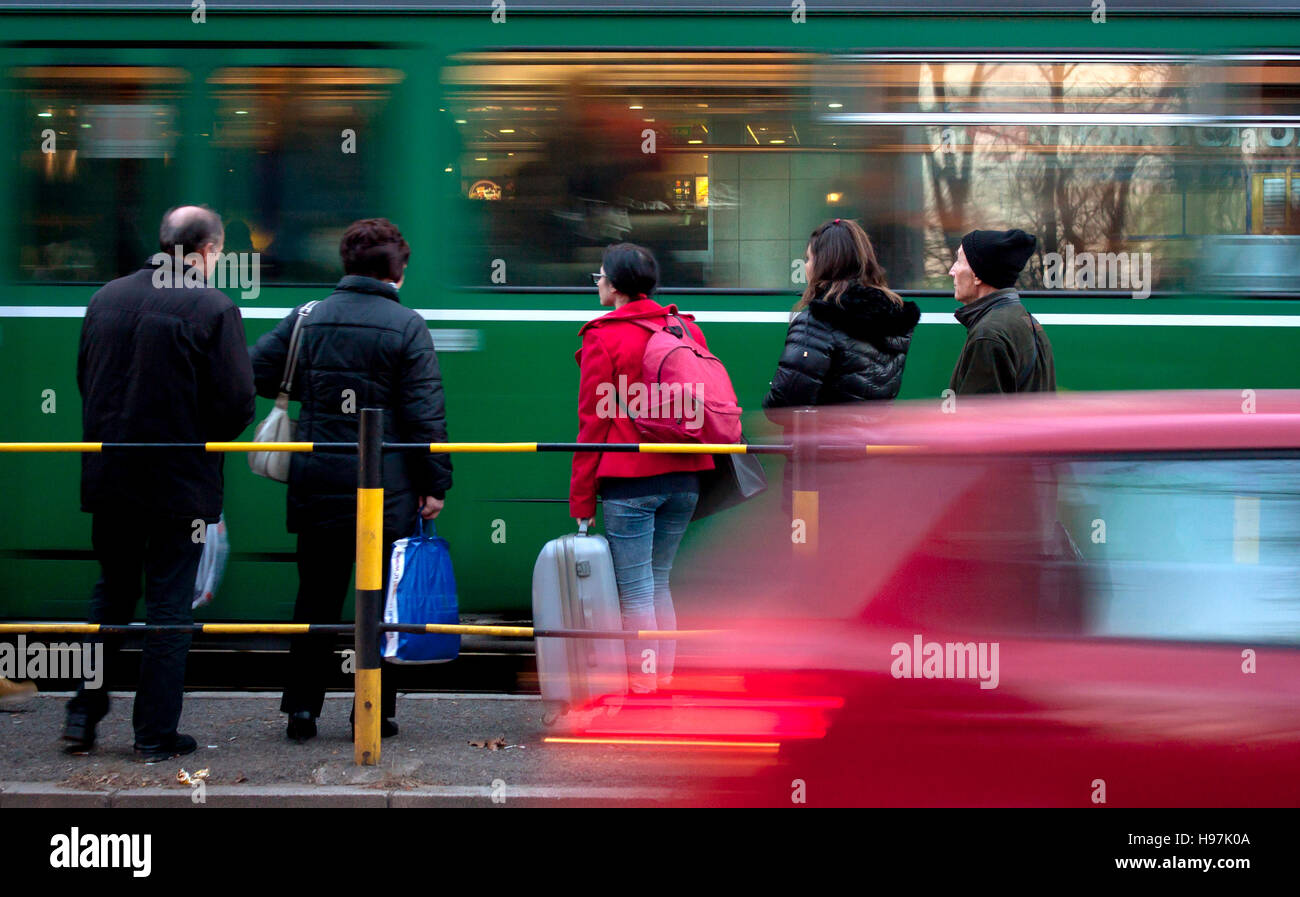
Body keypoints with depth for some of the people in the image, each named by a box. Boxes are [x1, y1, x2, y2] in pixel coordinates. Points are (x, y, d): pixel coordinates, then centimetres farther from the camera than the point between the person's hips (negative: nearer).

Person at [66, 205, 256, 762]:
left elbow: (84, 380, 10)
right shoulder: (214, 309, -13)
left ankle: (83, 715, 17)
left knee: (111, 591, 20)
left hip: (108, 476, 5)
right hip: (180, 482, -4)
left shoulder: (105, 299, 2)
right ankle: (155, 733, 9)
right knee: (170, 602, 5)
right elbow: (237, 404, -14)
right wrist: (205, 439, 5)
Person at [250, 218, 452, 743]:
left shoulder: (306, 319, 4)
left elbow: (254, 373, 6)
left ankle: (302, 709, 11)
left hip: (316, 486, 3)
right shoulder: (407, 327, -7)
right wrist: (435, 484, -3)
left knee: (315, 601, 11)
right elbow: (426, 414, -9)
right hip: (387, 492, -3)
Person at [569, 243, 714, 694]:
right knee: (659, 581, 16)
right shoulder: (687, 329, 10)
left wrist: (582, 499, -2)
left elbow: (593, 422, -6)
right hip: (685, 477, 6)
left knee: (634, 589, -1)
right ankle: (664, 678, 17)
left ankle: (641, 688, -1)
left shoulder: (603, 339, -6)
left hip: (629, 478, -6)